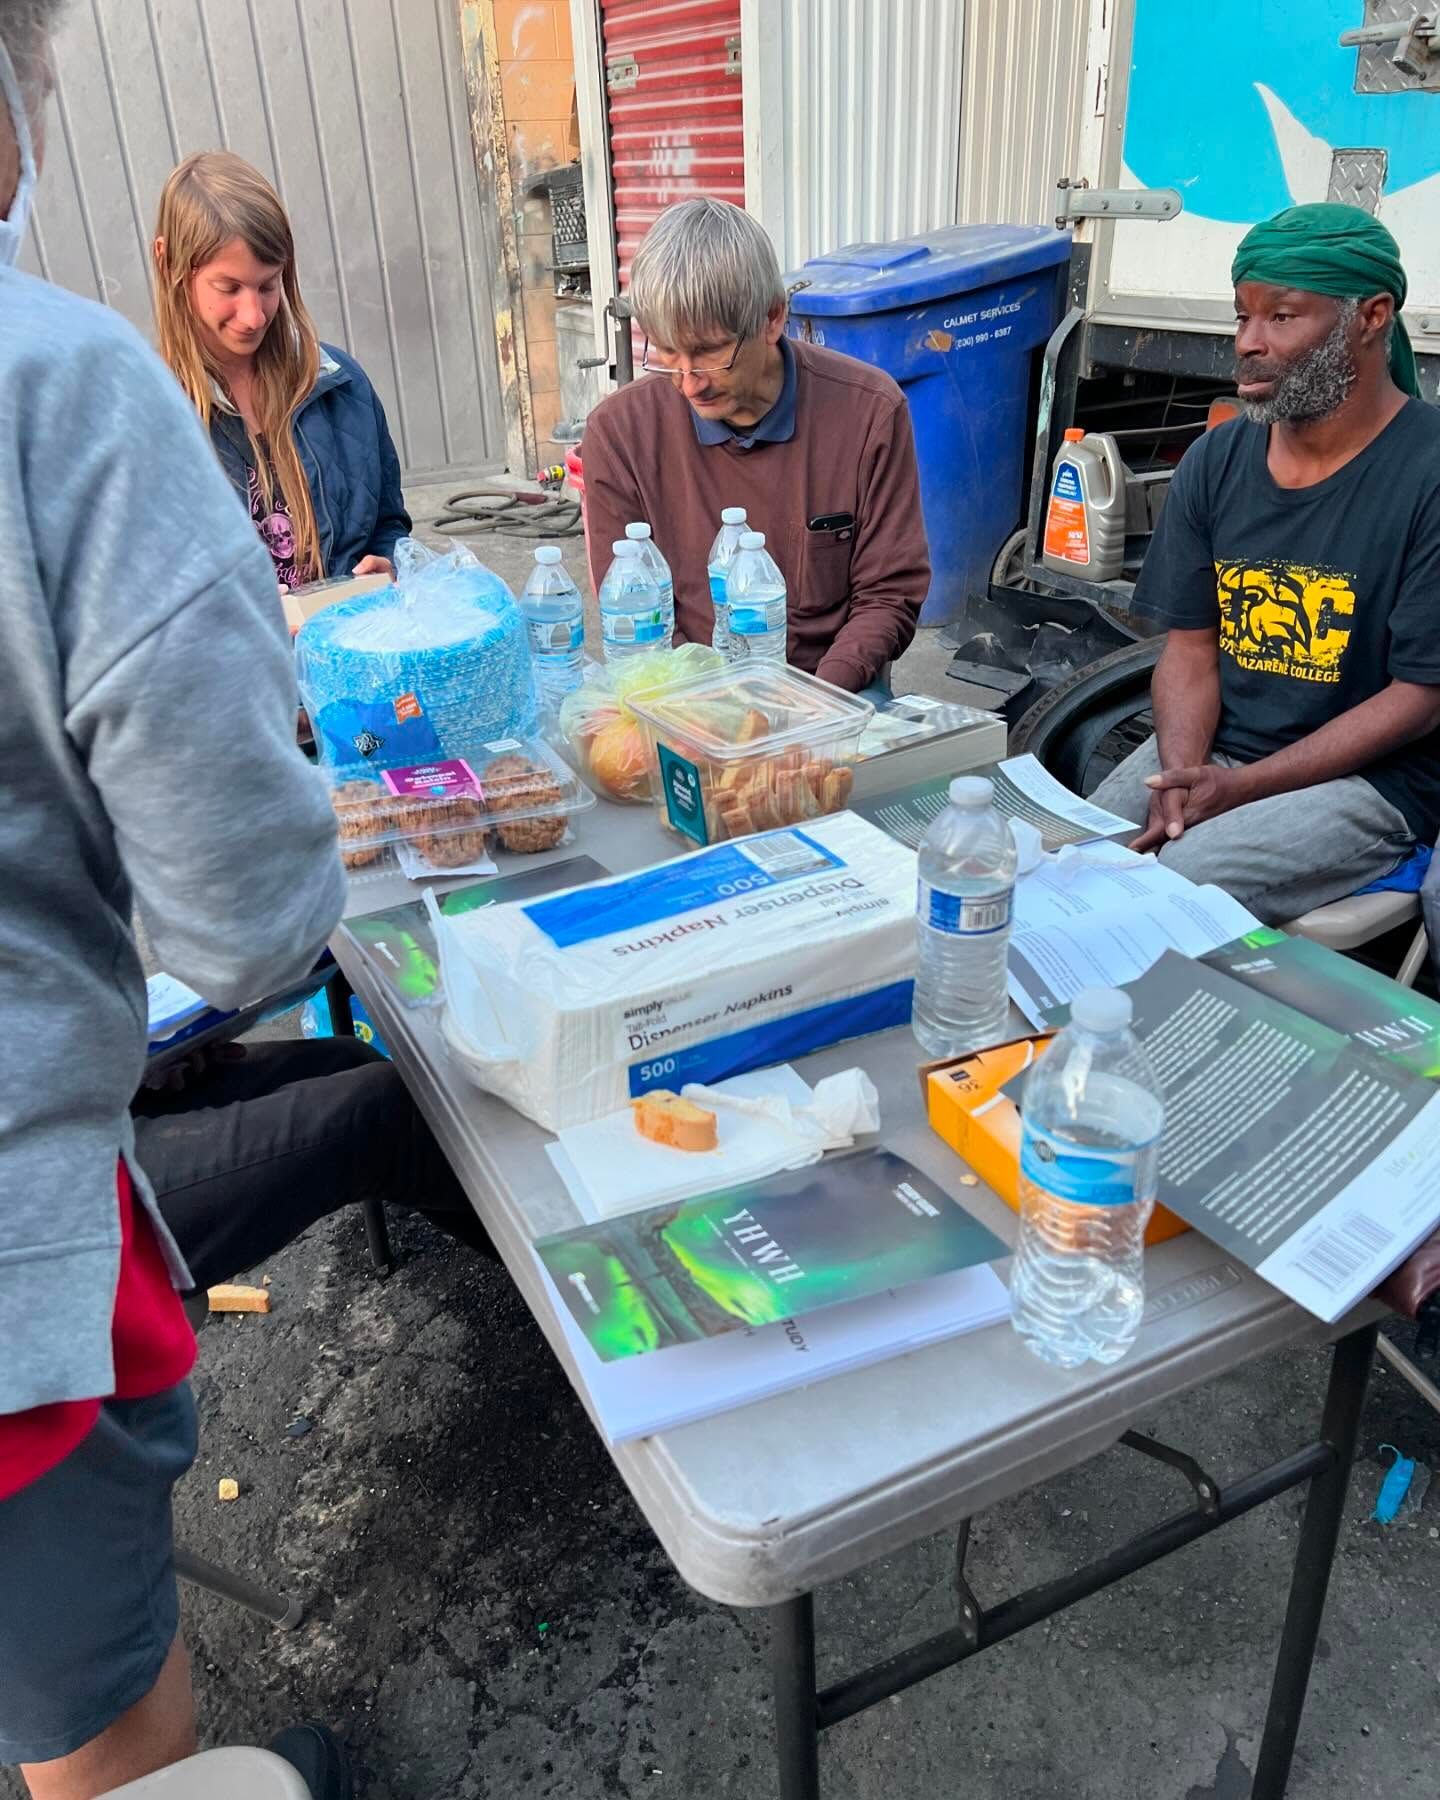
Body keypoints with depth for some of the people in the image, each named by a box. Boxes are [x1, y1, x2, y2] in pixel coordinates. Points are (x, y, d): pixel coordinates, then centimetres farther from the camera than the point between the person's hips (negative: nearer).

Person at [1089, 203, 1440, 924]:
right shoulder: (1214, 461, 4)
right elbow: (1190, 644, 5)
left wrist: (1239, 789, -18)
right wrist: (1180, 777, -14)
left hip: (1368, 776, -5)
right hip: (1209, 749, 5)